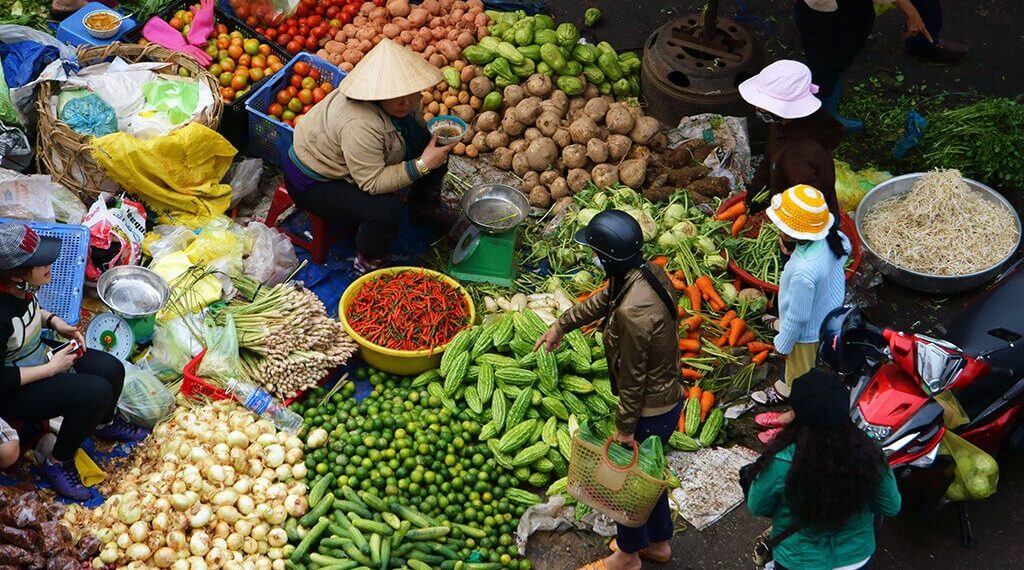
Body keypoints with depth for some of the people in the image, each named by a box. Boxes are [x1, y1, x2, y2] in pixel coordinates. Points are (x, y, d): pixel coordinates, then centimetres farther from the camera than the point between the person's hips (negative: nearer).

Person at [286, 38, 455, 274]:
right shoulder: (360, 124, -40)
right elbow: (372, 183, -35)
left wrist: (438, 137, -12)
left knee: (436, 154, 5)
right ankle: (368, 267, -6)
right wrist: (422, 165, -36)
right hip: (314, 182, -9)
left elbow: (418, 132, 8)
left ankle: (424, 209, 32)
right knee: (385, 210, -32)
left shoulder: (403, 99, -13)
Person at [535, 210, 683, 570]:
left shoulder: (632, 312, -36)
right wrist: (560, 327, 22)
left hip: (649, 410, -8)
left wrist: (625, 427, -12)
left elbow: (632, 377, -25)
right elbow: (601, 301, 10)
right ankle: (658, 541, 48)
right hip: (668, 397, 8)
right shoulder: (650, 272, -8)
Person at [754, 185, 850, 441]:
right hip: (828, 320, 7)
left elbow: (798, 317, -28)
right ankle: (796, 414, 56)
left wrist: (783, 343, -10)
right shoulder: (833, 239, -22)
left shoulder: (804, 272, -43)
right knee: (801, 377, 31)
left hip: (807, 334, -7)